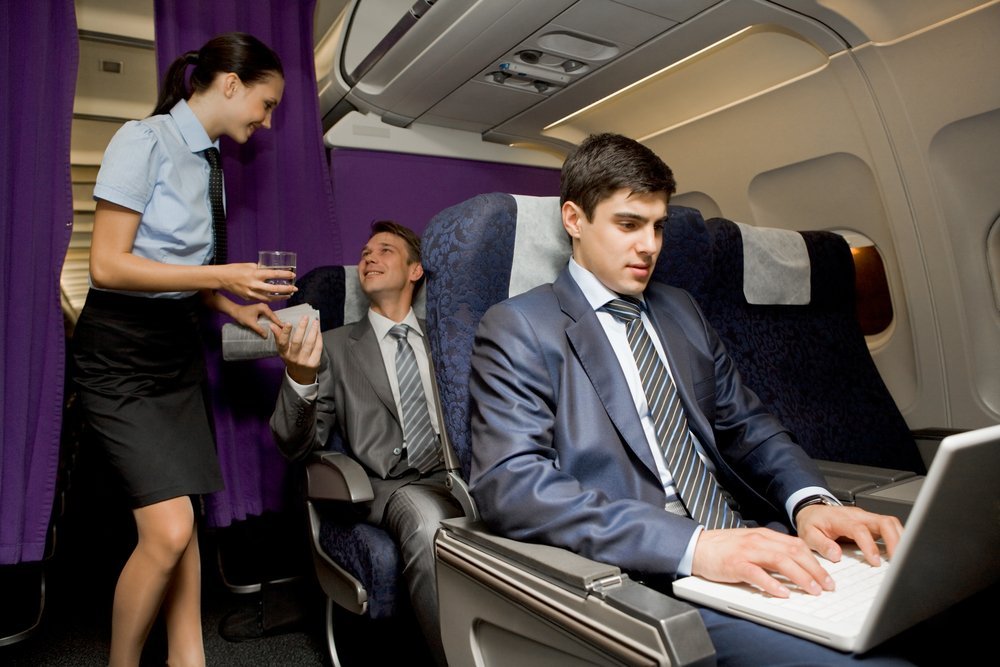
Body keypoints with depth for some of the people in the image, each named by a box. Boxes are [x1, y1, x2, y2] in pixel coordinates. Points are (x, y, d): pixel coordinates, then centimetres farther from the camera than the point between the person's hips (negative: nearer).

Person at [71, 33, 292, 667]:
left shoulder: (210, 160, 9)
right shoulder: (145, 140, -12)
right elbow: (108, 265, -17)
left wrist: (236, 307, 2)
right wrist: (222, 276, -20)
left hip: (179, 346, 7)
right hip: (120, 354, -7)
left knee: (186, 527, 7)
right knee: (167, 531, -11)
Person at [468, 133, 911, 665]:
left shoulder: (681, 311, 18)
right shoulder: (516, 329, -4)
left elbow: (745, 424, 18)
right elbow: (510, 485, -17)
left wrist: (809, 501, -5)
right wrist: (694, 545, -25)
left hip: (756, 554, 7)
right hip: (651, 582, -7)